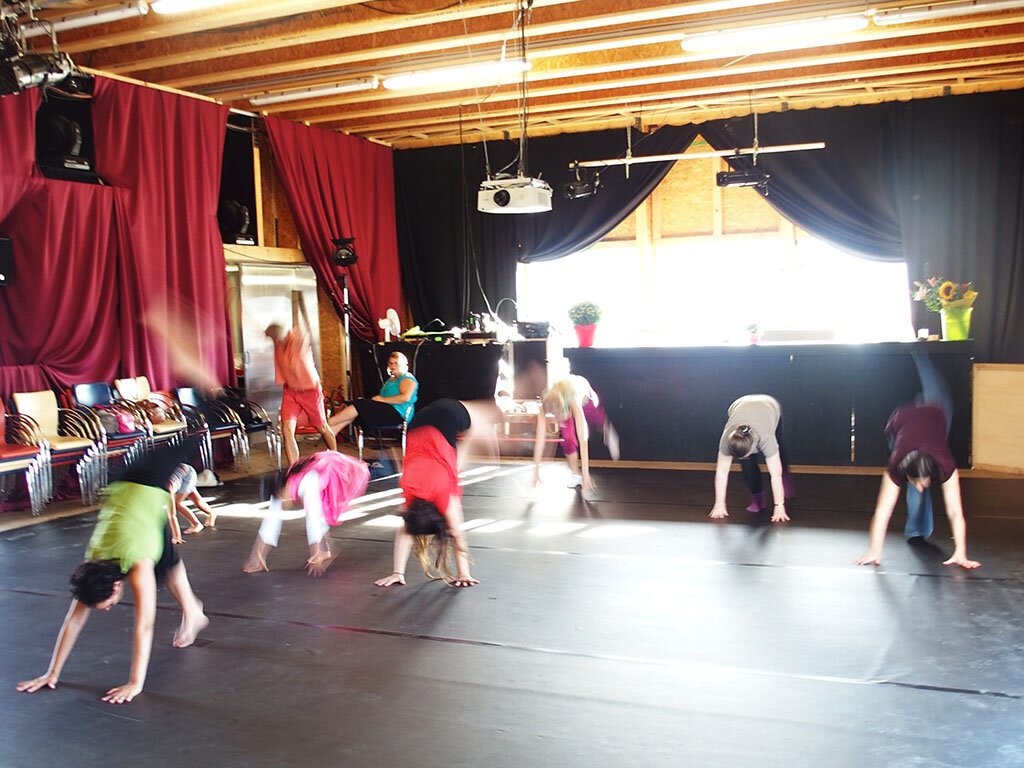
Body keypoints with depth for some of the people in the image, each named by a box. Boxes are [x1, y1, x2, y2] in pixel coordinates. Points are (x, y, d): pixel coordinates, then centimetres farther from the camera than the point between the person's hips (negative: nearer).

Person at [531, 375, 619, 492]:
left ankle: (607, 430, 58)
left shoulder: (574, 403, -48)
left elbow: (582, 439, -49)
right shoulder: (545, 406, -40)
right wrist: (536, 470, -37)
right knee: (567, 438, -14)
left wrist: (585, 472, -51)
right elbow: (539, 439, -37)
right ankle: (576, 475, 1)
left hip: (585, 396, -1)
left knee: (598, 420, 23)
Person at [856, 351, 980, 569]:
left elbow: (955, 512, -42)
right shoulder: (896, 467, -43)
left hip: (937, 412, 1)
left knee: (933, 393, 33)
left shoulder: (945, 466, -43)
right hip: (901, 418, -1)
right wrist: (874, 551, -41)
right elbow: (883, 510, -40)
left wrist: (961, 554, -44)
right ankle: (917, 531, 22)